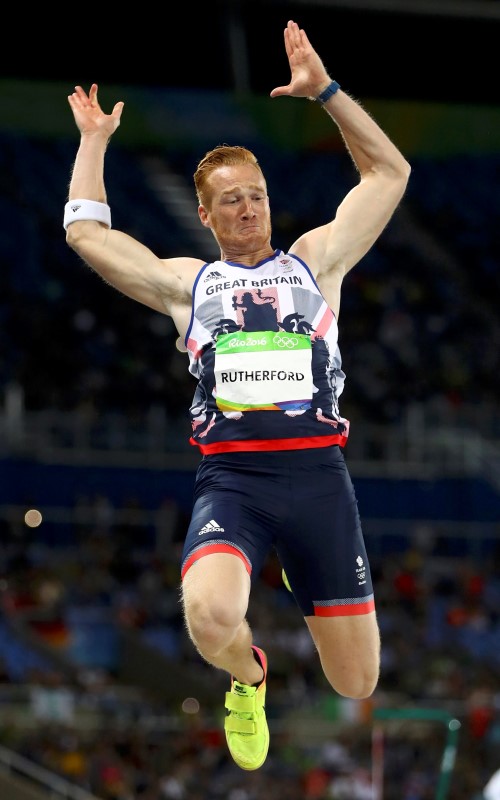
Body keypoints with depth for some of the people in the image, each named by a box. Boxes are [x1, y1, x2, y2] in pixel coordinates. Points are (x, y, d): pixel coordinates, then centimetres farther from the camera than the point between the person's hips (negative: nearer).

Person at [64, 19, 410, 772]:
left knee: (357, 684, 3)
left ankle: (299, 573, 40)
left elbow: (389, 173, 16)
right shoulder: (186, 282, 17)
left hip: (318, 473, 1)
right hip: (231, 477, -1)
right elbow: (86, 232, 17)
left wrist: (324, 90, 11)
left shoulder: (316, 260, 17)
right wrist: (94, 140, 25)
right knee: (211, 619, -34)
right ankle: (248, 675, 6)